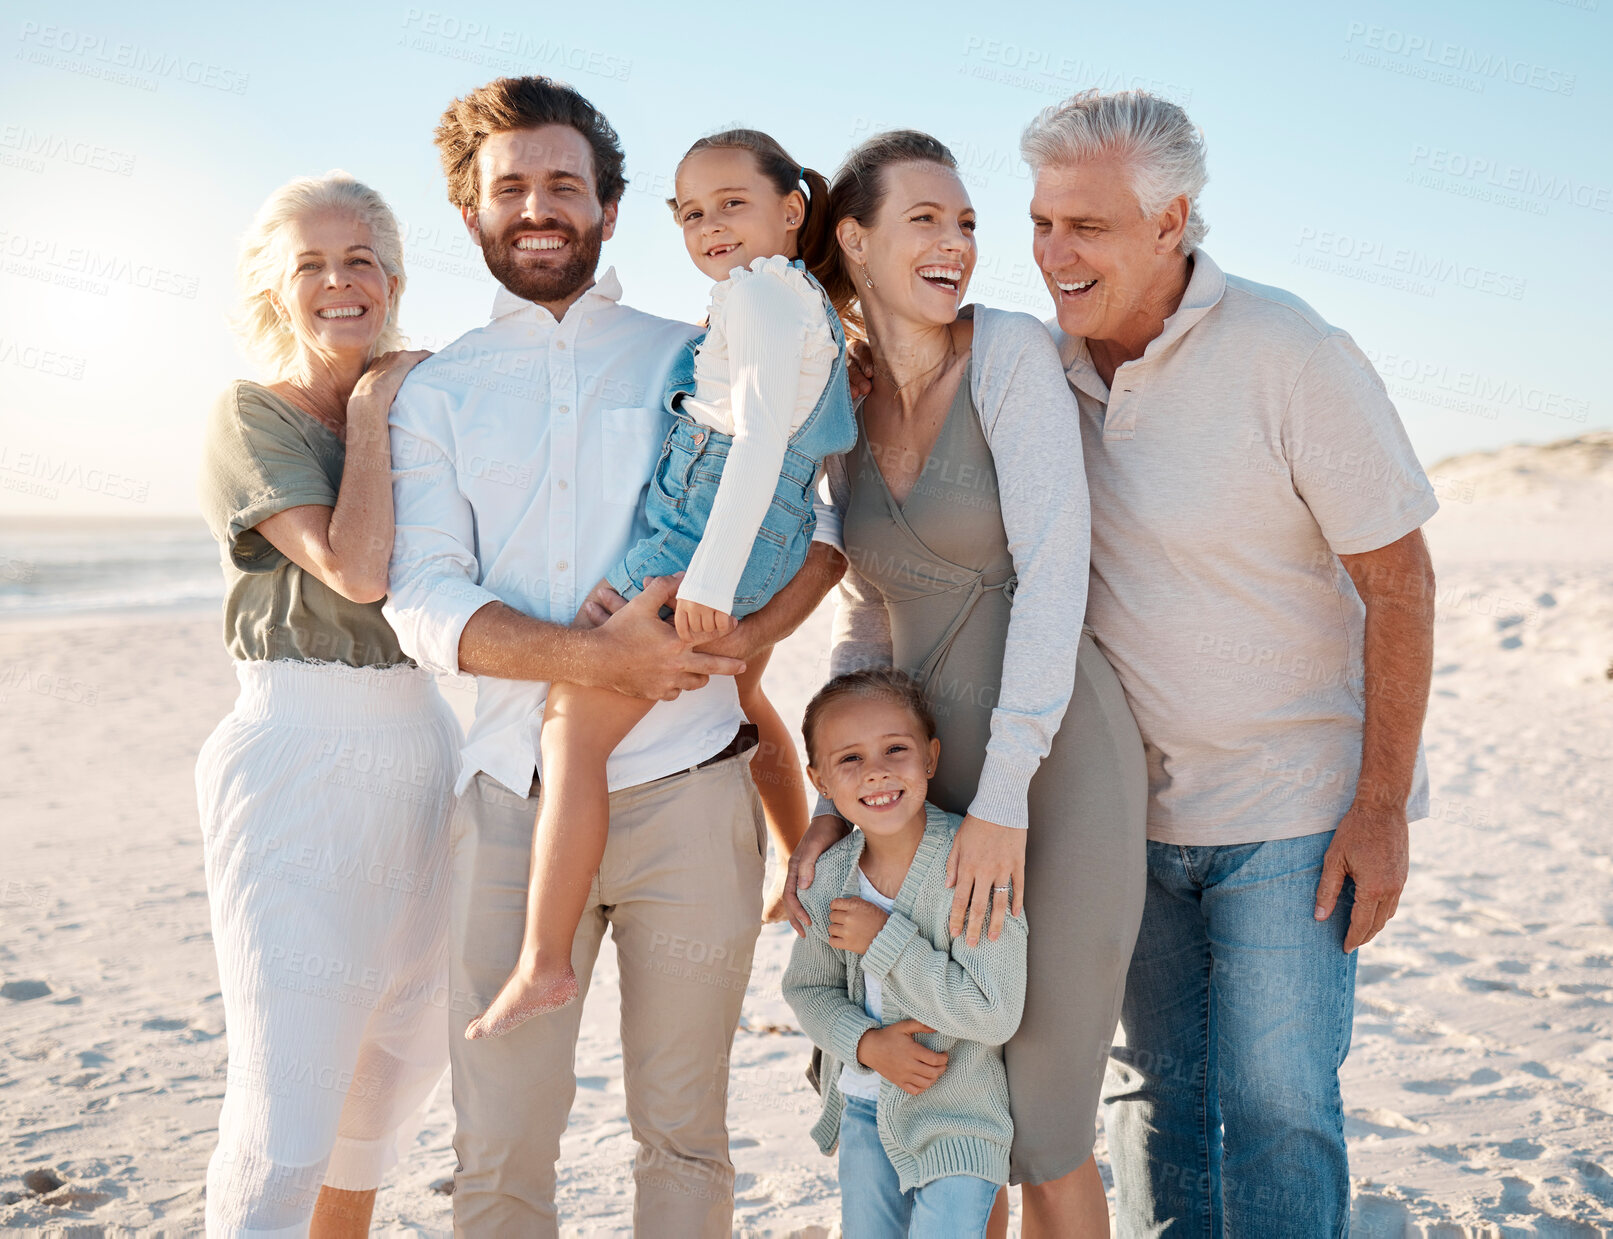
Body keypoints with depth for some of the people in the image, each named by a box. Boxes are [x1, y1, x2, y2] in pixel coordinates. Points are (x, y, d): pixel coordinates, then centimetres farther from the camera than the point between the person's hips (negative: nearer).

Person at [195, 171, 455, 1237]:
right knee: (289, 1091, -9)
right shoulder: (251, 419, -5)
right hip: (298, 757, -6)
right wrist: (372, 412, -10)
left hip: (421, 743, 7)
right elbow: (354, 569, -19)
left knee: (399, 1055, 17)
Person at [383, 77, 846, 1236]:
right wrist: (602, 654, -18)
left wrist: (758, 627, -10)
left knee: (683, 1130, 9)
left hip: (684, 790, 0)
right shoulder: (437, 391, 10)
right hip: (514, 795, 1)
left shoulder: (696, 360, 9)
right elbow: (426, 602, -2)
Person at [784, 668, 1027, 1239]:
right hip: (864, 1107, 5)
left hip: (958, 1113, -5)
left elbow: (995, 1014, -26)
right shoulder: (829, 878, -8)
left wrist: (885, 939, -25)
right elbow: (807, 988, 6)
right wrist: (866, 1043, -14)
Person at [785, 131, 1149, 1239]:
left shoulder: (1013, 354, -10)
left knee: (1043, 1119, 3)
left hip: (1056, 767, -5)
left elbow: (1054, 573, -17)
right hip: (926, 774, 5)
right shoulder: (845, 402, 7)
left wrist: (1004, 797, -22)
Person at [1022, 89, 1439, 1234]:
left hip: (1293, 808, -5)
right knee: (1158, 1088, 14)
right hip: (1134, 806, 5)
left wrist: (1383, 809, -15)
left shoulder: (1291, 355, -17)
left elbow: (1398, 580, -13)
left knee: (1277, 1108, -2)